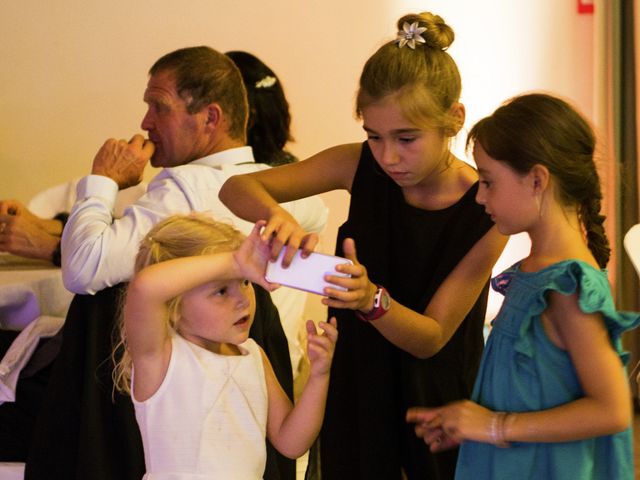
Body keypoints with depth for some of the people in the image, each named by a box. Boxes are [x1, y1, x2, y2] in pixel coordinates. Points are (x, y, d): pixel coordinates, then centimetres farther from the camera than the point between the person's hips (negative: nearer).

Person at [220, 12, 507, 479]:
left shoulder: (485, 213, -20)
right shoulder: (361, 167, -12)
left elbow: (432, 338, -19)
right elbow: (237, 188, -13)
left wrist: (373, 300, -40)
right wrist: (277, 216, -36)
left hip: (436, 399, -2)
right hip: (357, 386, 2)